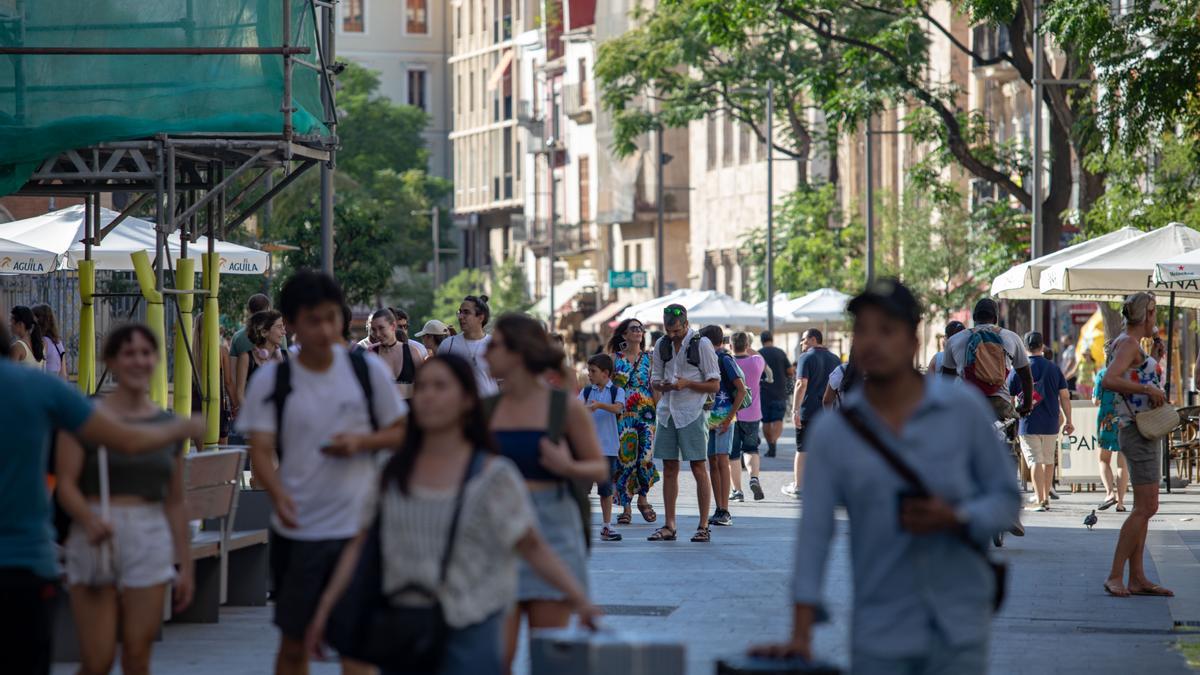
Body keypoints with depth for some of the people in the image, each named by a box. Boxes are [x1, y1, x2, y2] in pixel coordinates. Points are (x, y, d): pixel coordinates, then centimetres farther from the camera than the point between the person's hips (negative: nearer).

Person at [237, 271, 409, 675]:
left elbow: (401, 431, 10)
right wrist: (278, 494, -29)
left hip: (359, 526, 0)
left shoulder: (368, 370, 1)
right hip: (296, 531, 1)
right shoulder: (270, 380, -1)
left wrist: (362, 442, -11)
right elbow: (261, 451, -8)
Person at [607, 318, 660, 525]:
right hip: (621, 415, 0)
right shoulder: (615, 358, 7)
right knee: (624, 459, -3)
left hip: (645, 414, 0)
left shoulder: (649, 358, 9)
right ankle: (626, 506, 5)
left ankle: (643, 498, 13)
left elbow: (655, 388, 7)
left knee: (646, 457, -10)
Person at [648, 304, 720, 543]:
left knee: (698, 468, -3)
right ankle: (670, 526, 11)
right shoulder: (661, 344, 10)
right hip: (667, 412, 5)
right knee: (669, 469, 6)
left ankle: (704, 526, 0)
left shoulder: (701, 344, -5)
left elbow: (714, 385, -5)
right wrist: (661, 385, -8)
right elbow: (654, 379, 16)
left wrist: (687, 384, -18)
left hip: (692, 413, -5)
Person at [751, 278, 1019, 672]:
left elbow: (1006, 498, 5)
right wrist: (801, 635, -7)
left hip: (959, 628, 0)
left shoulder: (965, 410, 1)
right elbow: (814, 533, -1)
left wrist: (955, 518, -16)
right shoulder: (831, 432, 1)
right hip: (880, 636, 0)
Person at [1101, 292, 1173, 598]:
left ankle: (1137, 578, 10)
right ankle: (1115, 576, -12)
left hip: (1144, 432, 10)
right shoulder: (1128, 344, -13)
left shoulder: (1130, 343, 17)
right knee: (1146, 507, -12)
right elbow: (1109, 380, -30)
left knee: (1144, 507, 9)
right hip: (1138, 432, -10)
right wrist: (1150, 390, -25)